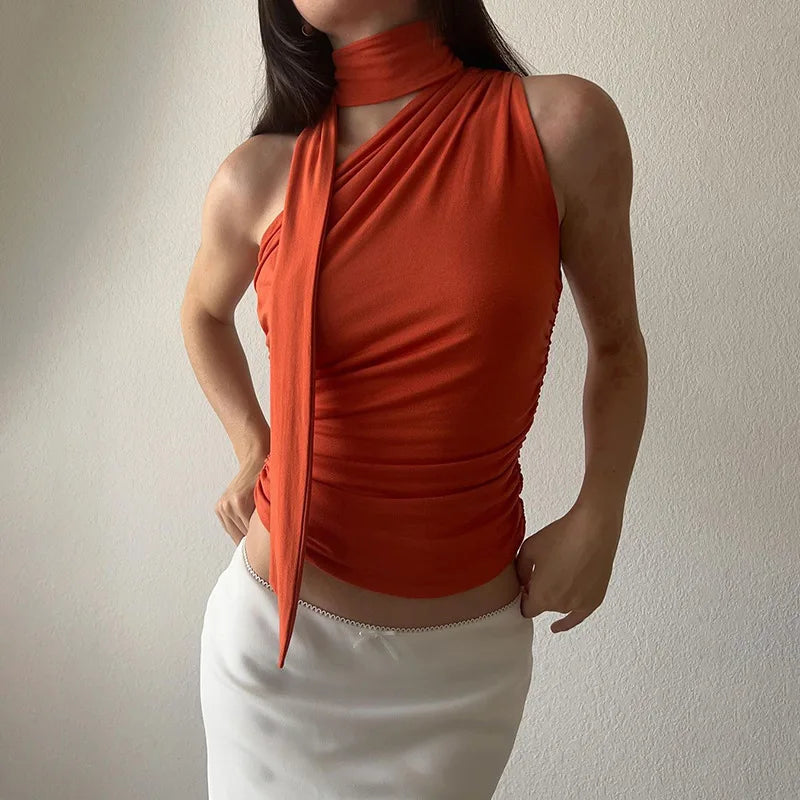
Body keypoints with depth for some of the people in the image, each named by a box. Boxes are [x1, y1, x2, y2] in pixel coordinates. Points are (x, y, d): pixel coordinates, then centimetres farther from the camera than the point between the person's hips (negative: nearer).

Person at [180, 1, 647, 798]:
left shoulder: (563, 127, -12)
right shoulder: (257, 179, -7)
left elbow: (616, 344, 2)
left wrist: (596, 520, -9)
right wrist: (252, 447, 3)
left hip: (466, 649, -1)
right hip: (276, 632, 1)